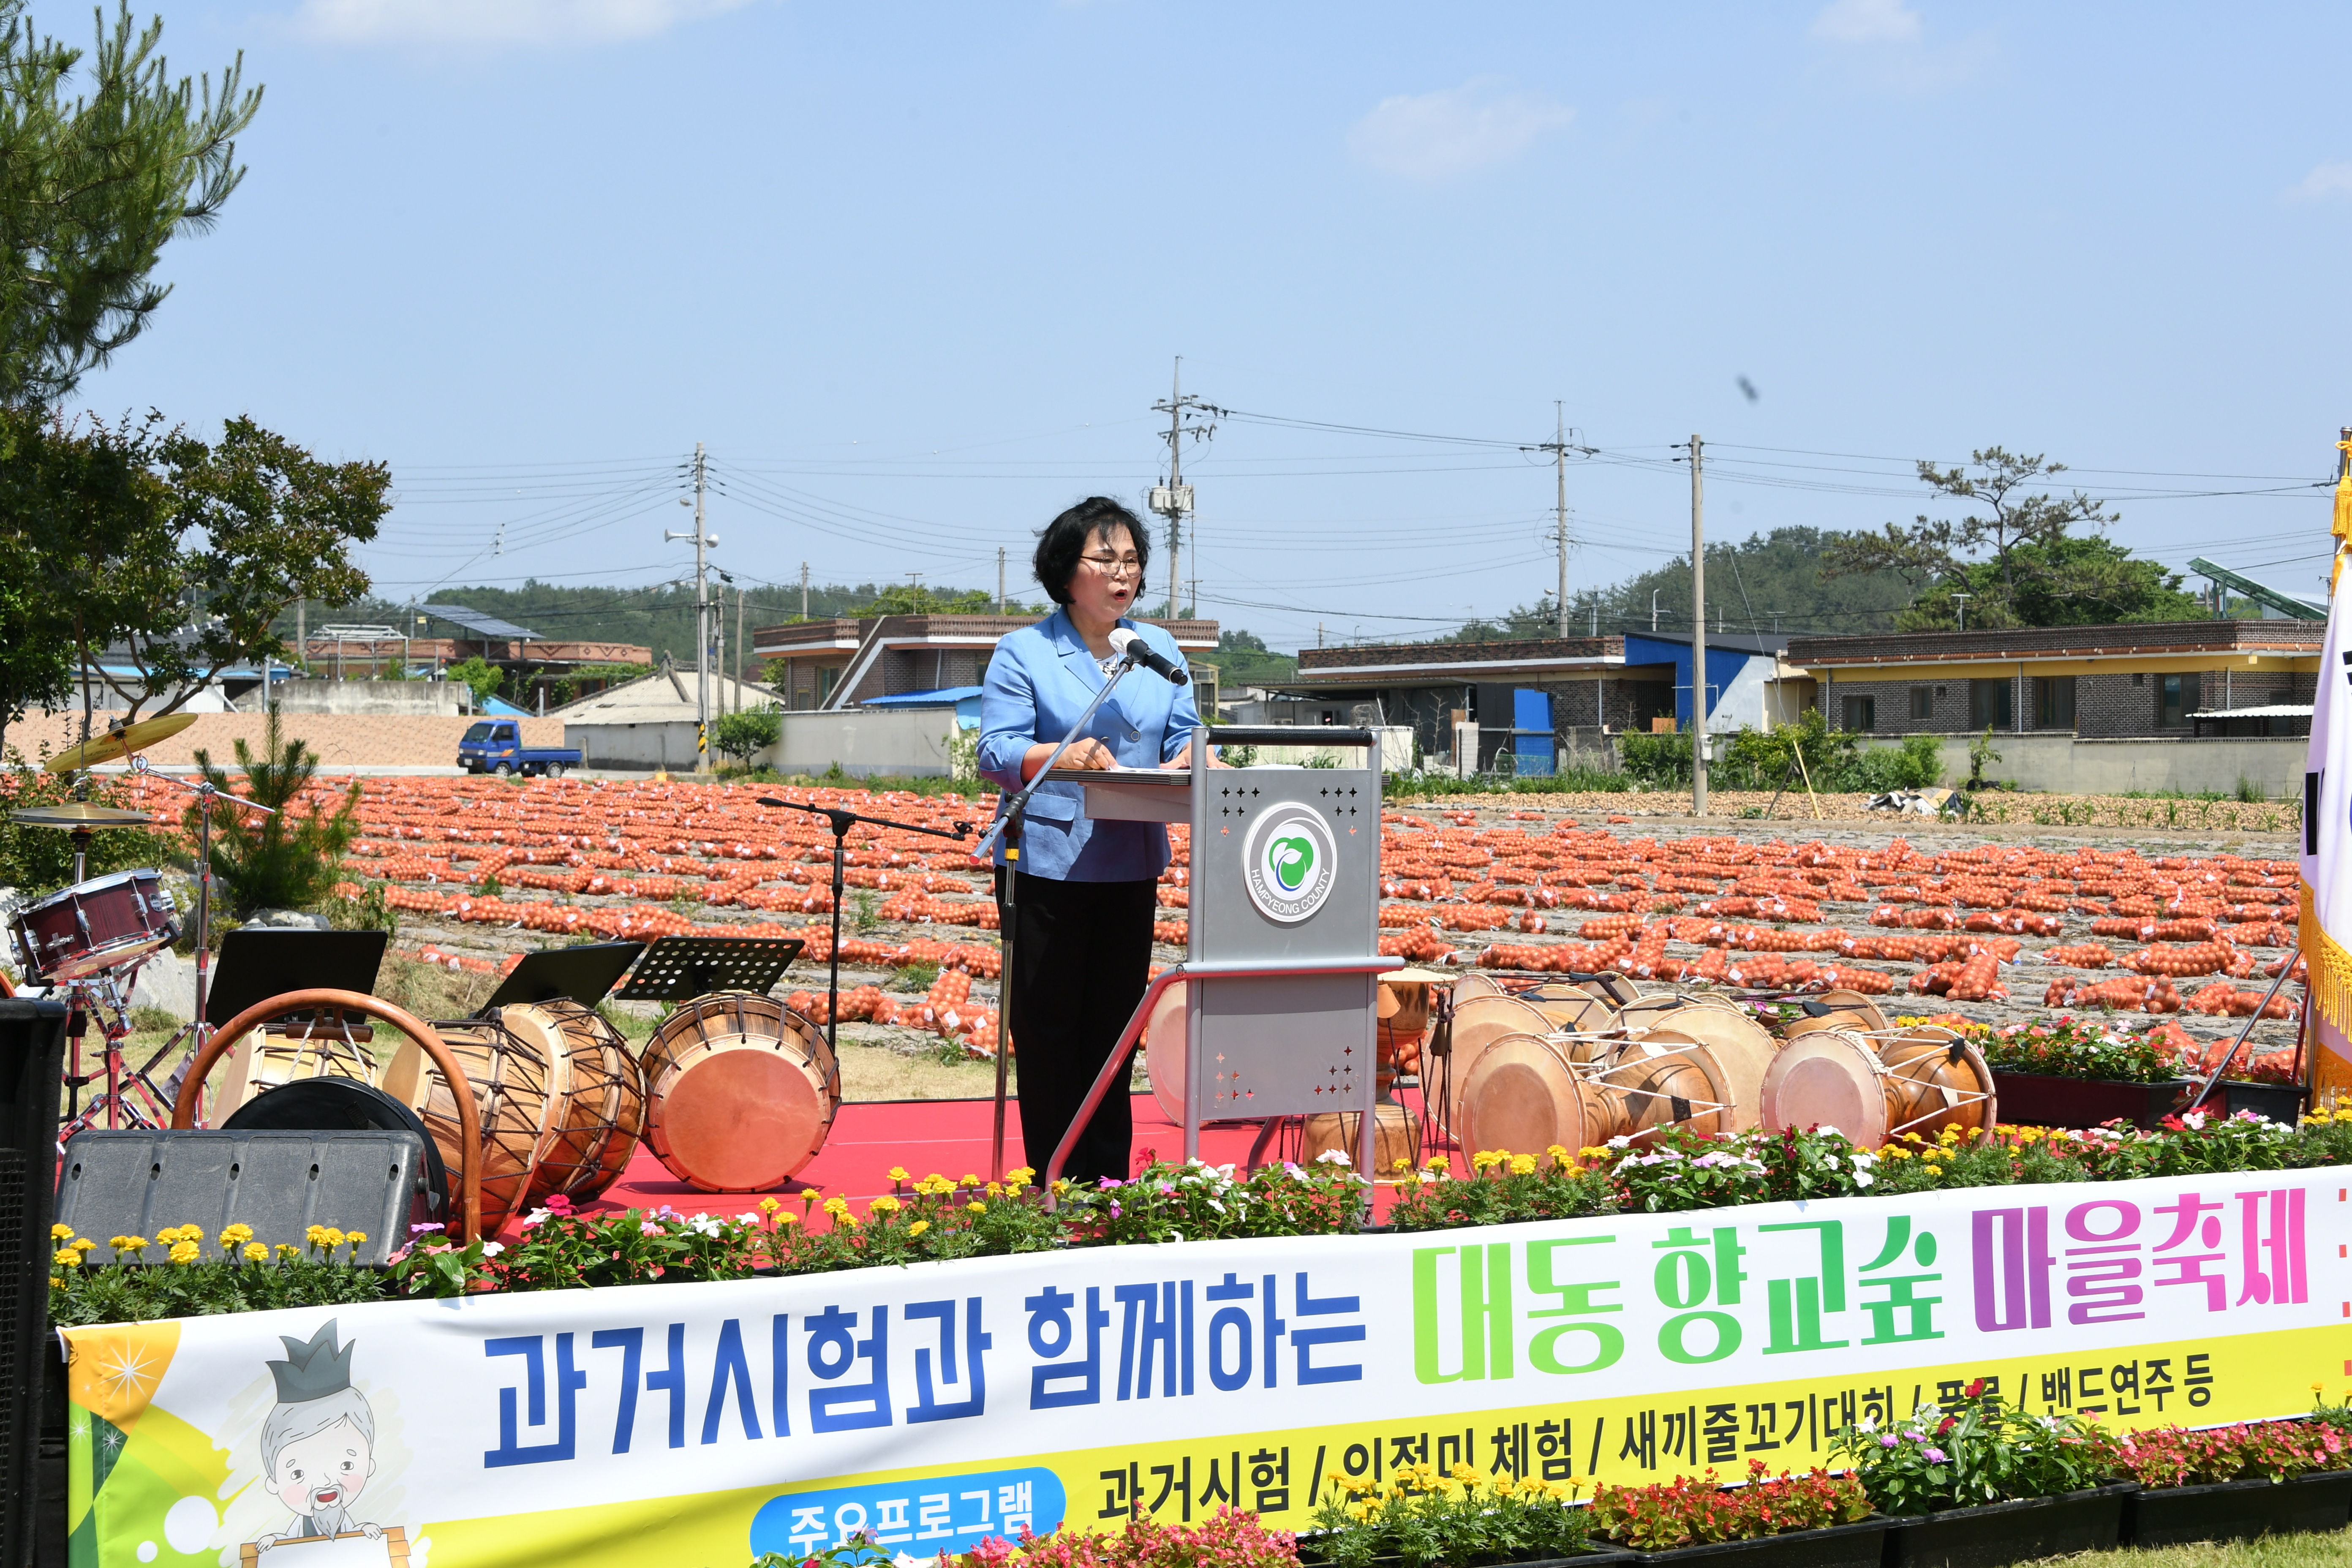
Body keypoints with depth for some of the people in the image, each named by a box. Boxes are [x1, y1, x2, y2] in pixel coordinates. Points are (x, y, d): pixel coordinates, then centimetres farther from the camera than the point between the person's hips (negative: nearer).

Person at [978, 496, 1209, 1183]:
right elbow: (997, 750, -10)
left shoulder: (1160, 650, 13)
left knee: (1115, 1024, 10)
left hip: (1131, 867, 4)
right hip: (1048, 865, -4)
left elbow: (1185, 738, 7)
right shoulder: (1024, 651, -2)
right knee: (1047, 1030, -1)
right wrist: (1064, 755, -28)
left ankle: (1109, 1182, 17)